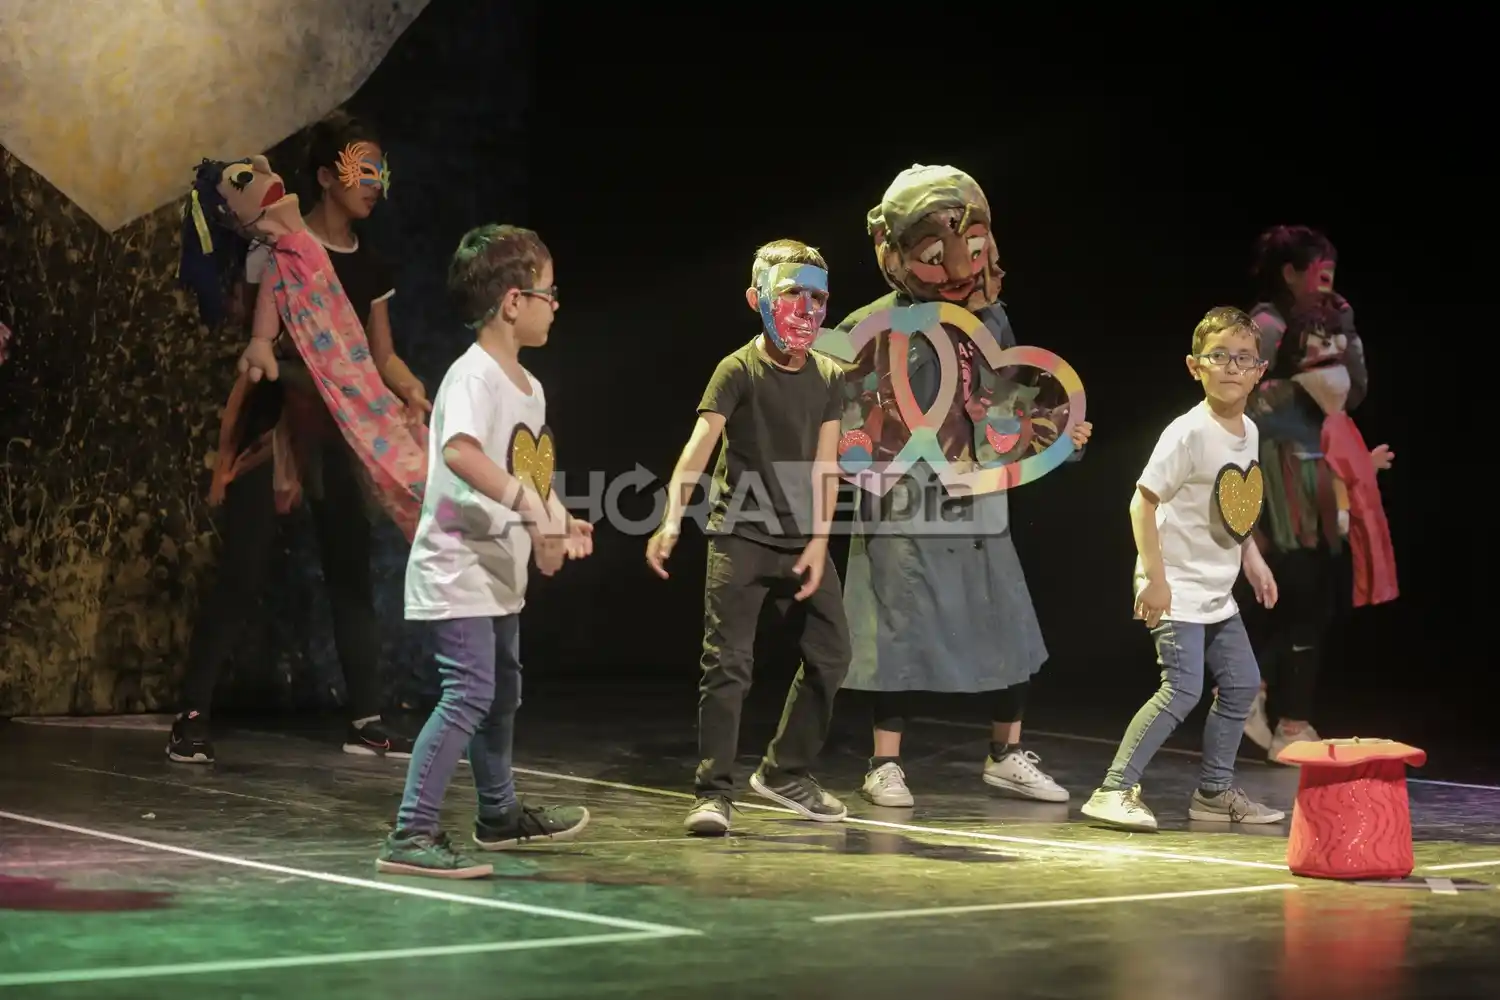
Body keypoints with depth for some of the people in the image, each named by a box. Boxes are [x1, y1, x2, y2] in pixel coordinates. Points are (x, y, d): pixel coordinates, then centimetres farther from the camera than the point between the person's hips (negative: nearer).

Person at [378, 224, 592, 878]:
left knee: (501, 690, 23)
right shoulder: (473, 376, -20)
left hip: (501, 568, 10)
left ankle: (500, 814, 42)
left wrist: (557, 522, 6)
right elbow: (459, 453, -39)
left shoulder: (529, 386, 11)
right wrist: (531, 506, -41)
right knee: (468, 693, -18)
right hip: (458, 566, -10)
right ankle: (410, 836, -18)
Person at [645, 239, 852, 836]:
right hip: (740, 535, -6)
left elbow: (825, 466, 3)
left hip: (802, 541, 6)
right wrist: (670, 521, -36)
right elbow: (700, 445, -23)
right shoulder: (739, 371, -11)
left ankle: (785, 771, 26)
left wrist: (819, 541, -7)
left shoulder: (828, 378, 5)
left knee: (830, 655, 10)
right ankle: (714, 792, -6)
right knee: (728, 663, -9)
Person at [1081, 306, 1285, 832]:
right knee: (1182, 689, -16)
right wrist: (1155, 579, -22)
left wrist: (1251, 557, 14)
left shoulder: (1248, 431, 6)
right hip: (1177, 587, -9)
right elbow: (1142, 501, -20)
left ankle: (1215, 792, 25)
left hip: (1218, 591, 9)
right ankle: (1114, 791, -11)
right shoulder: (1189, 433, -19)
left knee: (1242, 683, 13)